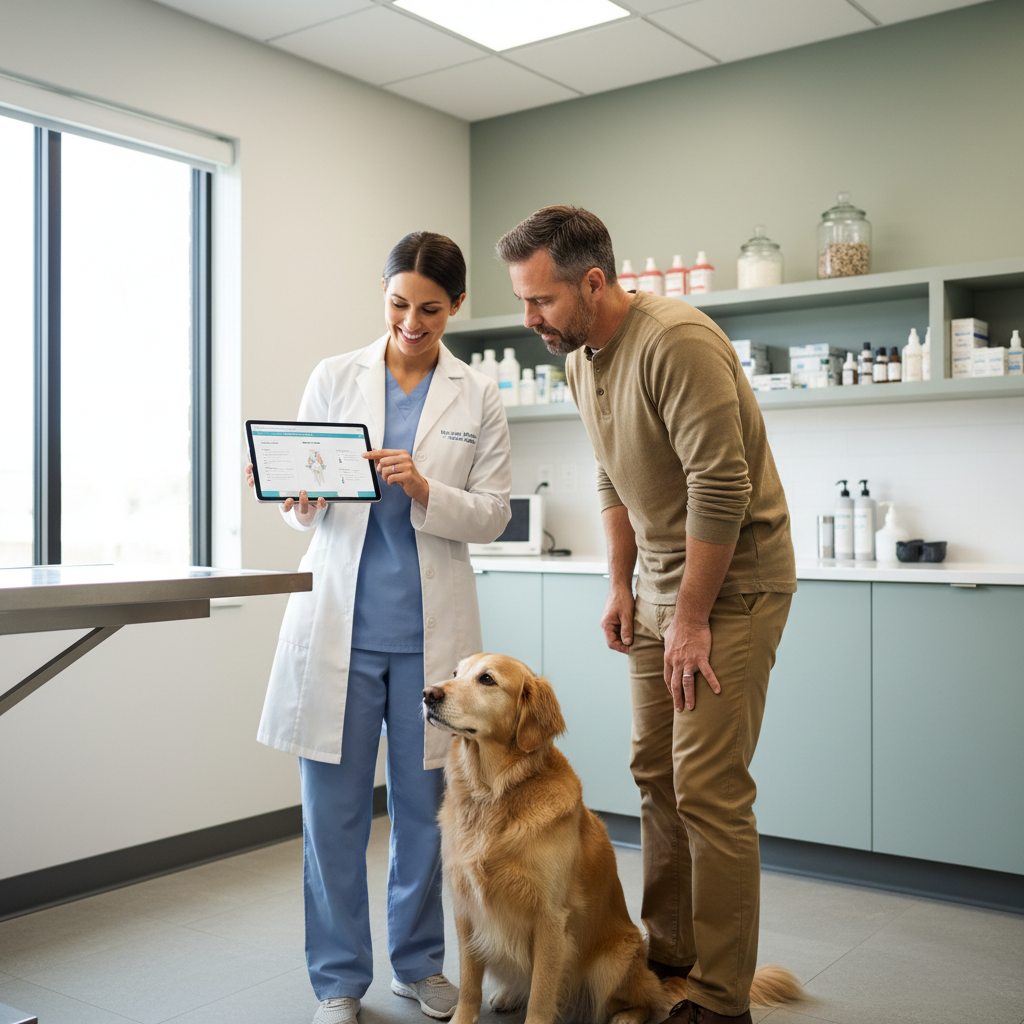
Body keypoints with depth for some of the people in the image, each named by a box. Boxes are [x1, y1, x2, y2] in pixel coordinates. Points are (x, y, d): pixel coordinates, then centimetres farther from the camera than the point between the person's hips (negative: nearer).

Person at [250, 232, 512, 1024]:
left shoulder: (478, 396, 4)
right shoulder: (333, 378, 6)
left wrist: (424, 491, -16)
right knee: (333, 803, 3)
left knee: (425, 798, 9)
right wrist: (301, 503, -15)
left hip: (431, 626, 0)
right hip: (340, 616, 0)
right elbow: (300, 502, 8)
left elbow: (492, 514, 1)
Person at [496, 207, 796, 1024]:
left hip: (733, 581, -8)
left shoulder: (676, 342, -22)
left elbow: (720, 489, -24)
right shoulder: (581, 357, 7)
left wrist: (691, 619, -19)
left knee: (708, 788, -8)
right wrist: (622, 585, 12)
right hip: (661, 584, 9)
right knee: (655, 772, 12)